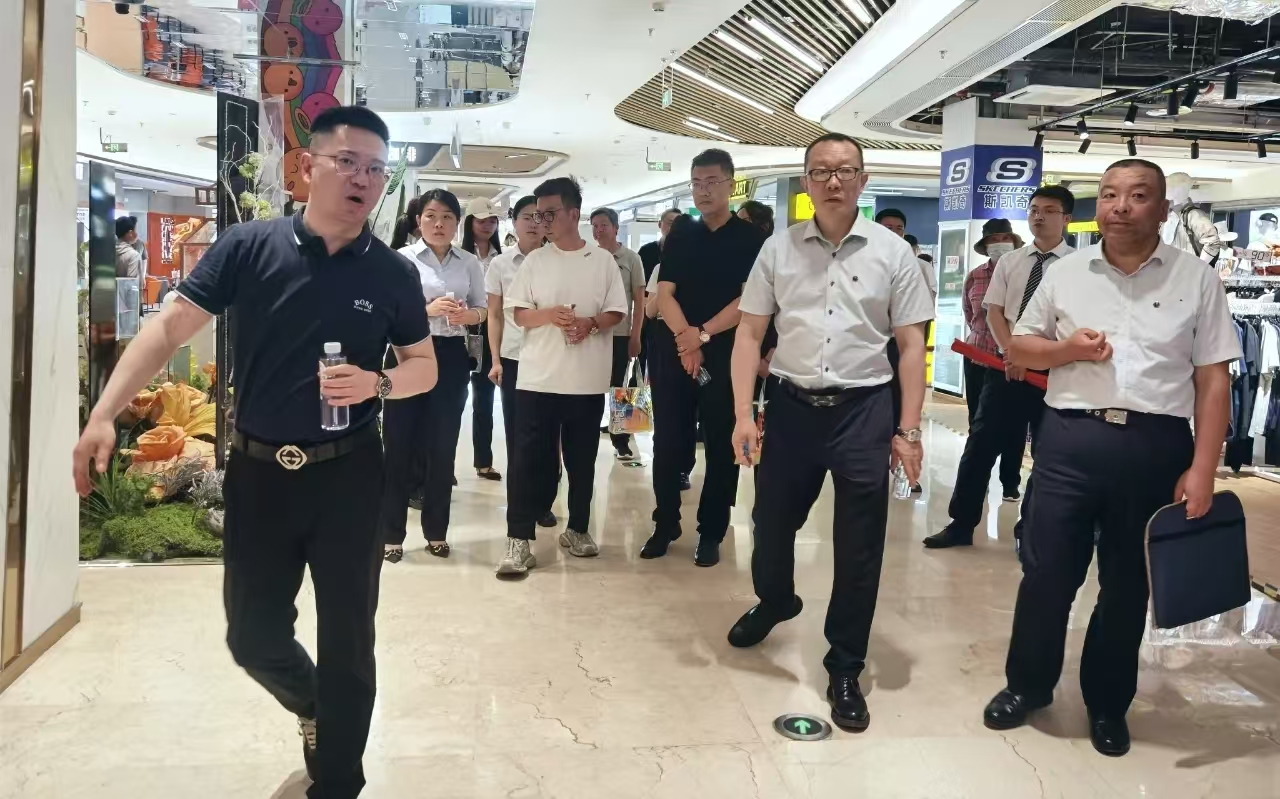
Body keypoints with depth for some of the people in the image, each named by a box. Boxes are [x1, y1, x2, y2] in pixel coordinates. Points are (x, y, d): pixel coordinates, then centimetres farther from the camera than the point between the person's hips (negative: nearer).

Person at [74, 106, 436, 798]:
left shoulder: (393, 274, -4)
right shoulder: (248, 247, -6)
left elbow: (425, 366, 5)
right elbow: (169, 328, -8)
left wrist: (377, 383, -17)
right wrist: (104, 415, -17)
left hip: (348, 474, 0)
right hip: (258, 471, 1)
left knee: (347, 639, 8)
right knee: (253, 636, 13)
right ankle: (313, 706, 47)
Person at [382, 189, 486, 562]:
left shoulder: (470, 263, 8)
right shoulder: (402, 259, -3)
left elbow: (483, 308, 12)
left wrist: (467, 314, -11)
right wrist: (428, 309, -21)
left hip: (452, 356, 3)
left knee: (443, 445, 9)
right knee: (400, 444, 0)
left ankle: (436, 531, 22)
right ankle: (390, 533, 12)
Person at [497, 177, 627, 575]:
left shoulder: (603, 260, 4)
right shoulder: (535, 260, 5)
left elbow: (617, 313, 4)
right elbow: (518, 314, 3)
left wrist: (591, 323, -15)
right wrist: (549, 315, -16)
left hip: (587, 380, 1)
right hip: (537, 377, 0)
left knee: (582, 460, 11)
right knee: (530, 460, -2)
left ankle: (577, 528, 26)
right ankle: (519, 539, 3)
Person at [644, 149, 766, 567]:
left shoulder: (750, 238, 0)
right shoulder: (679, 238, 11)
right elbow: (664, 294, 3)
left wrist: (703, 334, -14)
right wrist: (685, 338, -14)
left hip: (726, 353, -3)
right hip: (675, 351, 3)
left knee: (721, 445, 3)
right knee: (668, 442, 5)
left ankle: (711, 532, 14)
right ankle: (665, 524, 19)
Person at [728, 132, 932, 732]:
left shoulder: (892, 252, 0)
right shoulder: (778, 249, 3)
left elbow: (911, 344, 2)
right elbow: (749, 333, 3)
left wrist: (908, 429, -4)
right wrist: (743, 415, -6)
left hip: (863, 409, -1)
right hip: (792, 405, 1)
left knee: (859, 550, 5)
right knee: (771, 524, 16)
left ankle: (845, 671, 24)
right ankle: (774, 602, 49)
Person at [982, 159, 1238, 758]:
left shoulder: (1196, 279, 3)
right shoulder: (1064, 273, 7)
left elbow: (1213, 379, 1)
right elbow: (1019, 347, 13)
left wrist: (1201, 470, -6)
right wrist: (1066, 348, -9)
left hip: (1155, 446, 0)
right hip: (1070, 439, 1)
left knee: (1128, 582, 11)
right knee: (1045, 569, 5)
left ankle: (1107, 704, 29)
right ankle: (1026, 685, 26)